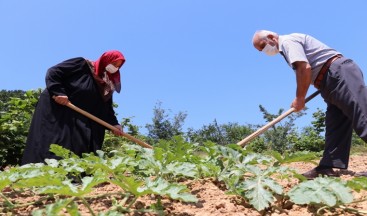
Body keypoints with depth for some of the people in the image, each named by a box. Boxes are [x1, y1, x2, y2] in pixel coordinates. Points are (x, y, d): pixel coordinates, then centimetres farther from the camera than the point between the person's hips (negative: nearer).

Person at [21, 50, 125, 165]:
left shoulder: (107, 85, 12)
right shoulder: (82, 64, -7)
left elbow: (107, 108, 9)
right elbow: (53, 72, -10)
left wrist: (114, 124, -7)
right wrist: (58, 92, -22)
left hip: (80, 122, 7)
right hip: (56, 111, -6)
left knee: (78, 150, -1)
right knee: (52, 147, -11)